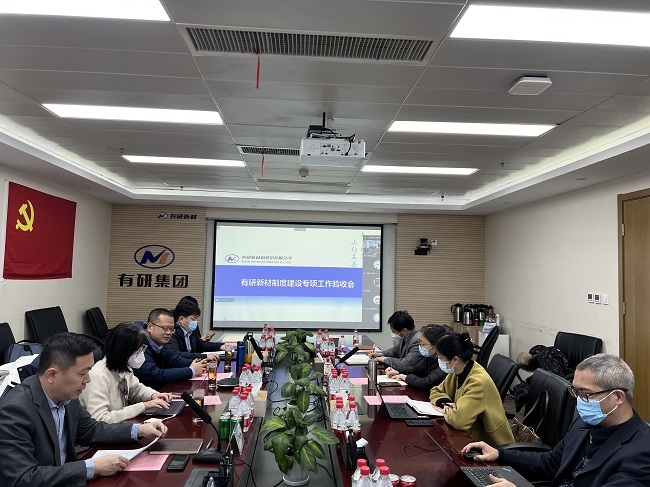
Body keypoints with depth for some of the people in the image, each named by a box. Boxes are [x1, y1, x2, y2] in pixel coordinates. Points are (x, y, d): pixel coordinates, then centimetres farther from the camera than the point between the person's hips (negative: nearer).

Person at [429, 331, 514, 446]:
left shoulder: (478, 382, -27)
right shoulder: (457, 373, -3)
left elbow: (458, 419, -35)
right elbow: (435, 392, 9)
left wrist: (448, 412, -15)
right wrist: (445, 403, -10)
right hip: (471, 435, 7)